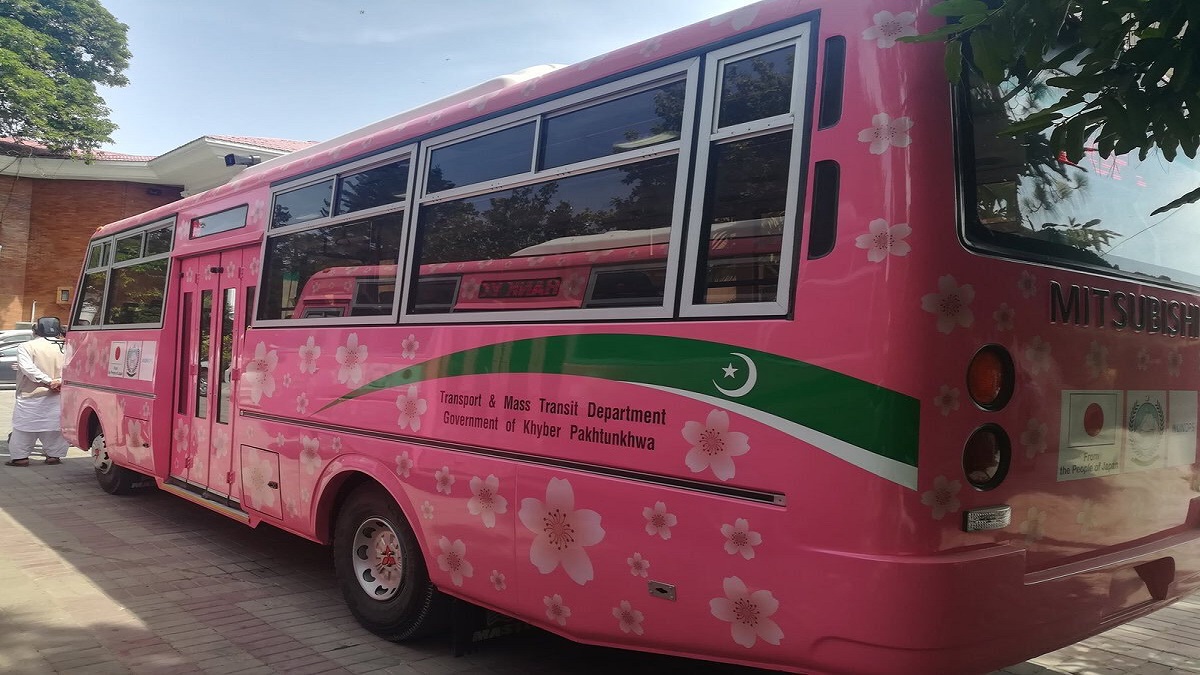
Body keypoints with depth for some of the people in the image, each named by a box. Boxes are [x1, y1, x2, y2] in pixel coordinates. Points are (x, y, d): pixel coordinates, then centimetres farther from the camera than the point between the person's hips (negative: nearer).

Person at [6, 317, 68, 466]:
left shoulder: (26, 347, -6)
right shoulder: (64, 347, 2)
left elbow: (28, 368, -18)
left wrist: (47, 381, -18)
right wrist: (60, 382, -14)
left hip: (30, 397, -3)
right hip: (56, 398, 3)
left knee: (24, 427, 7)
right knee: (53, 426, 11)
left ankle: (20, 456, 8)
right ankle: (53, 455, 13)